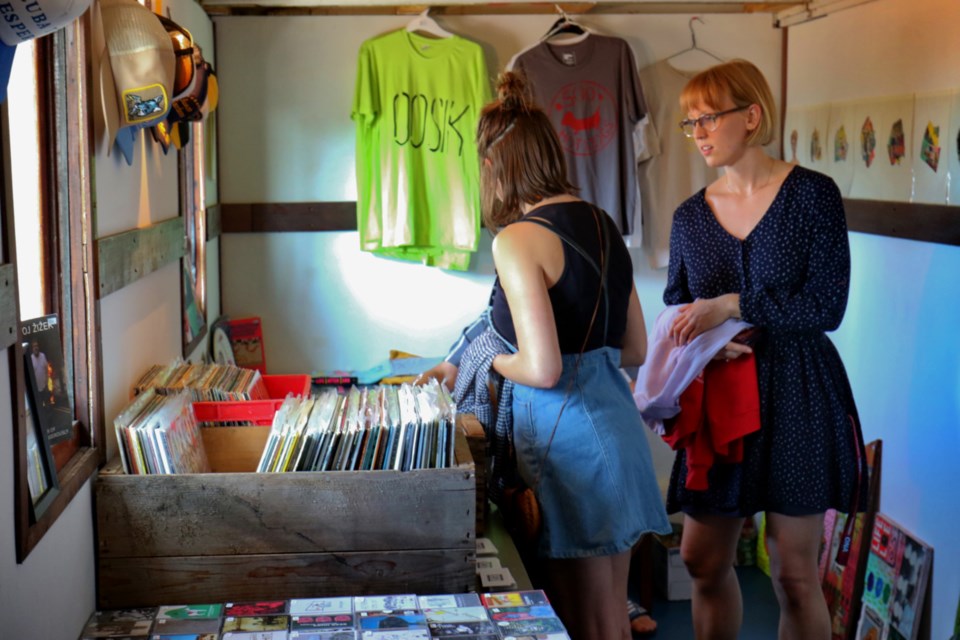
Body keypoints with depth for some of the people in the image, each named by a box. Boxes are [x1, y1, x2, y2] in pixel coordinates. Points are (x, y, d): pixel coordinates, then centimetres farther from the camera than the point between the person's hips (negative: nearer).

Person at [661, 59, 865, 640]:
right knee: (702, 561, 9)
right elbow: (675, 309, 15)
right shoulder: (690, 216, 7)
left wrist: (732, 306, -19)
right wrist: (700, 339, -7)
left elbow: (826, 306, -12)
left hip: (797, 395, -4)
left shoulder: (811, 194, -6)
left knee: (795, 573, 3)